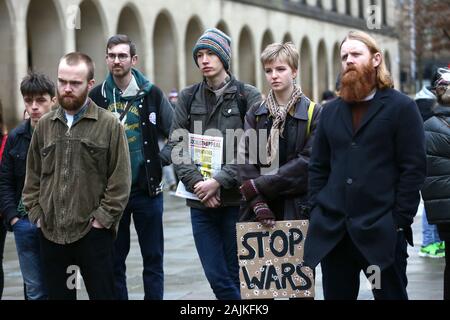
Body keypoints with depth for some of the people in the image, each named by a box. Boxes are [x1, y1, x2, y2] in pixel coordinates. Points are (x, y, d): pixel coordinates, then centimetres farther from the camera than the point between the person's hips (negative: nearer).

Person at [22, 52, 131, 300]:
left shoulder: (109, 125, -4)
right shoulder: (44, 125, 9)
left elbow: (120, 179, -7)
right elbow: (33, 175, 14)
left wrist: (103, 217, -11)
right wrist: (36, 213, 5)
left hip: (93, 233, -4)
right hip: (51, 232, 4)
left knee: (102, 293, 4)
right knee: (58, 294, 13)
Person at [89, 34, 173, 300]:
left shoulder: (151, 94, 0)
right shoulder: (97, 96, 2)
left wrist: (162, 159, -4)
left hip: (147, 188, -1)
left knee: (153, 258, 6)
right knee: (114, 260, 8)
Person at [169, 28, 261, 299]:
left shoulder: (247, 96, 1)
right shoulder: (188, 98, 10)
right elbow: (177, 145, 3)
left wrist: (219, 181, -16)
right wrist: (197, 182, -11)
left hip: (237, 200, -3)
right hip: (201, 203, 3)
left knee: (236, 275, 2)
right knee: (216, 276, 4)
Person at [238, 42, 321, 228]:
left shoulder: (313, 113, -1)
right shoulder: (255, 114, 10)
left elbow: (307, 160, -10)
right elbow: (246, 158, 0)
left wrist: (260, 185, -14)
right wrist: (258, 202, -15)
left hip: (297, 208, -3)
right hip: (258, 211, 3)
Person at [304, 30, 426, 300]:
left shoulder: (402, 107, -1)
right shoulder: (331, 111, 15)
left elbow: (414, 168, -6)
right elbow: (318, 167, 16)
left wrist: (400, 221, -11)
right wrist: (317, 211, 5)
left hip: (382, 231, -5)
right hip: (333, 231, 5)